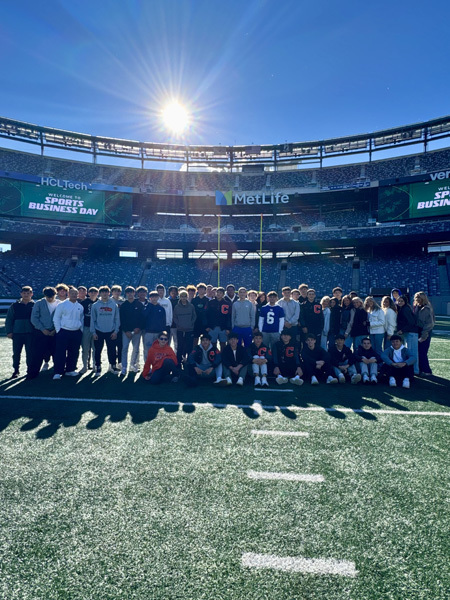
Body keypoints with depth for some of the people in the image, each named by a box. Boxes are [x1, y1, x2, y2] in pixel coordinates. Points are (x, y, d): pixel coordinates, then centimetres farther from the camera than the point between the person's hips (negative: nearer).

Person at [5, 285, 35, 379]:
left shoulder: (35, 305, 4)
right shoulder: (14, 306, 7)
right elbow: (9, 320, 9)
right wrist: (9, 331, 1)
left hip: (30, 333, -1)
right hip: (17, 333, 1)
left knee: (30, 353, 1)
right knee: (16, 353, 5)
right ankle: (15, 371, 18)